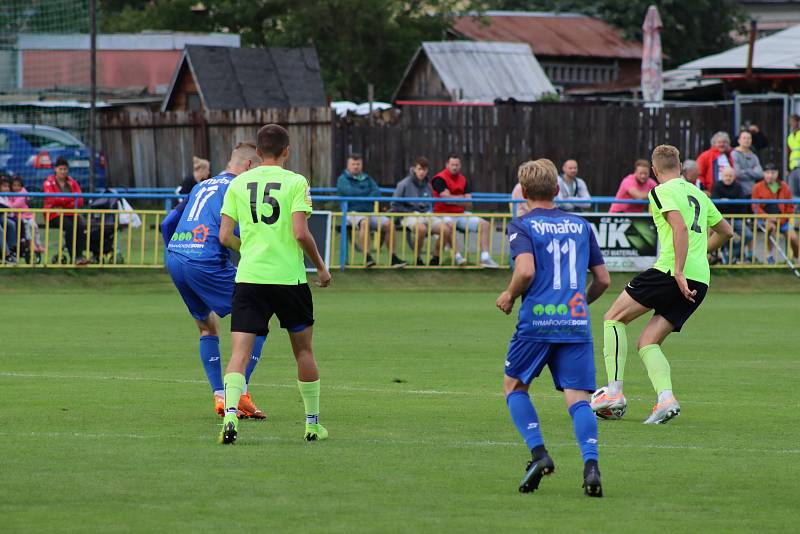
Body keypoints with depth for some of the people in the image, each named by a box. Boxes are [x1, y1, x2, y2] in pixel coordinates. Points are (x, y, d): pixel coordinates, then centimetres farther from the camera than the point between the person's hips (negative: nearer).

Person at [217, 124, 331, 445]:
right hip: (289, 277, -2)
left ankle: (229, 416, -24)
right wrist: (321, 266, 3)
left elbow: (225, 237, 4)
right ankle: (312, 424, 23)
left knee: (239, 353, -3)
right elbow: (300, 233, -12)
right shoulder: (295, 182, -4)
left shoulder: (238, 184, 6)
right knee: (303, 350, 15)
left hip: (248, 276, 2)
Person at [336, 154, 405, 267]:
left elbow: (377, 192, 6)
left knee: (388, 224, -19)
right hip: (353, 212, -5)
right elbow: (350, 192, -10)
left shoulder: (367, 179, 22)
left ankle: (392, 257, -14)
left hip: (370, 212, 5)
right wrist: (369, 193, 2)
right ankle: (367, 257, -44)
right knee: (364, 222, -38)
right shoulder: (343, 179, 9)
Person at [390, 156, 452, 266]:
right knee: (421, 228, -40)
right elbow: (395, 205, -2)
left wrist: (429, 212, 8)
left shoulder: (427, 185, 14)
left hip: (426, 215, 6)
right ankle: (418, 259, -21)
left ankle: (435, 259, -4)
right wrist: (409, 213, -10)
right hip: (410, 216, -6)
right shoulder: (404, 184, -3)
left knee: (446, 229, -20)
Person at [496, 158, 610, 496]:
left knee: (514, 386, 17)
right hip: (577, 324, 3)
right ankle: (590, 463, -24)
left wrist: (509, 295, 3)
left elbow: (526, 270, -16)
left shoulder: (522, 226, 1)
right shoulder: (580, 226, 15)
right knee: (578, 398, -2)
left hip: (537, 321, -3)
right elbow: (603, 279, 16)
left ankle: (538, 453, 0)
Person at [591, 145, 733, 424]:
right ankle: (665, 398, -13)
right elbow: (726, 231, 31)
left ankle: (614, 391, -4)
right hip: (700, 281, 7)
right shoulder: (698, 194, 22)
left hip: (671, 270, -7)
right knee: (647, 343, 10)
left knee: (614, 318, 7)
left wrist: (679, 270, -22)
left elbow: (680, 228, -17)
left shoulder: (662, 192, -1)